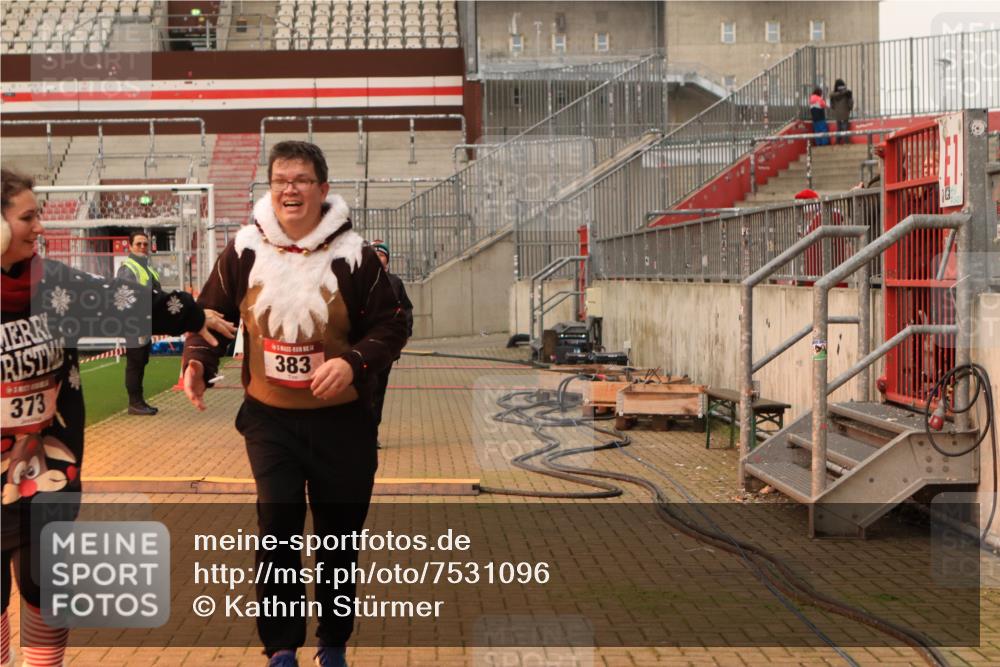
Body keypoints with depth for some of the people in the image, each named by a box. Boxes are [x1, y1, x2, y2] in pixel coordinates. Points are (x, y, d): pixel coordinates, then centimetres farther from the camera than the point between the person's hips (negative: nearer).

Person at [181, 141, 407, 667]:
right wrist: (197, 361, -11)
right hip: (269, 417, 1)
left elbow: (391, 327, -5)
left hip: (341, 420, 0)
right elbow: (211, 313, 8)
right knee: (277, 520, -10)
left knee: (338, 532, 9)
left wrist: (353, 362, -23)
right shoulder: (244, 251, -3)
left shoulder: (353, 254, -8)